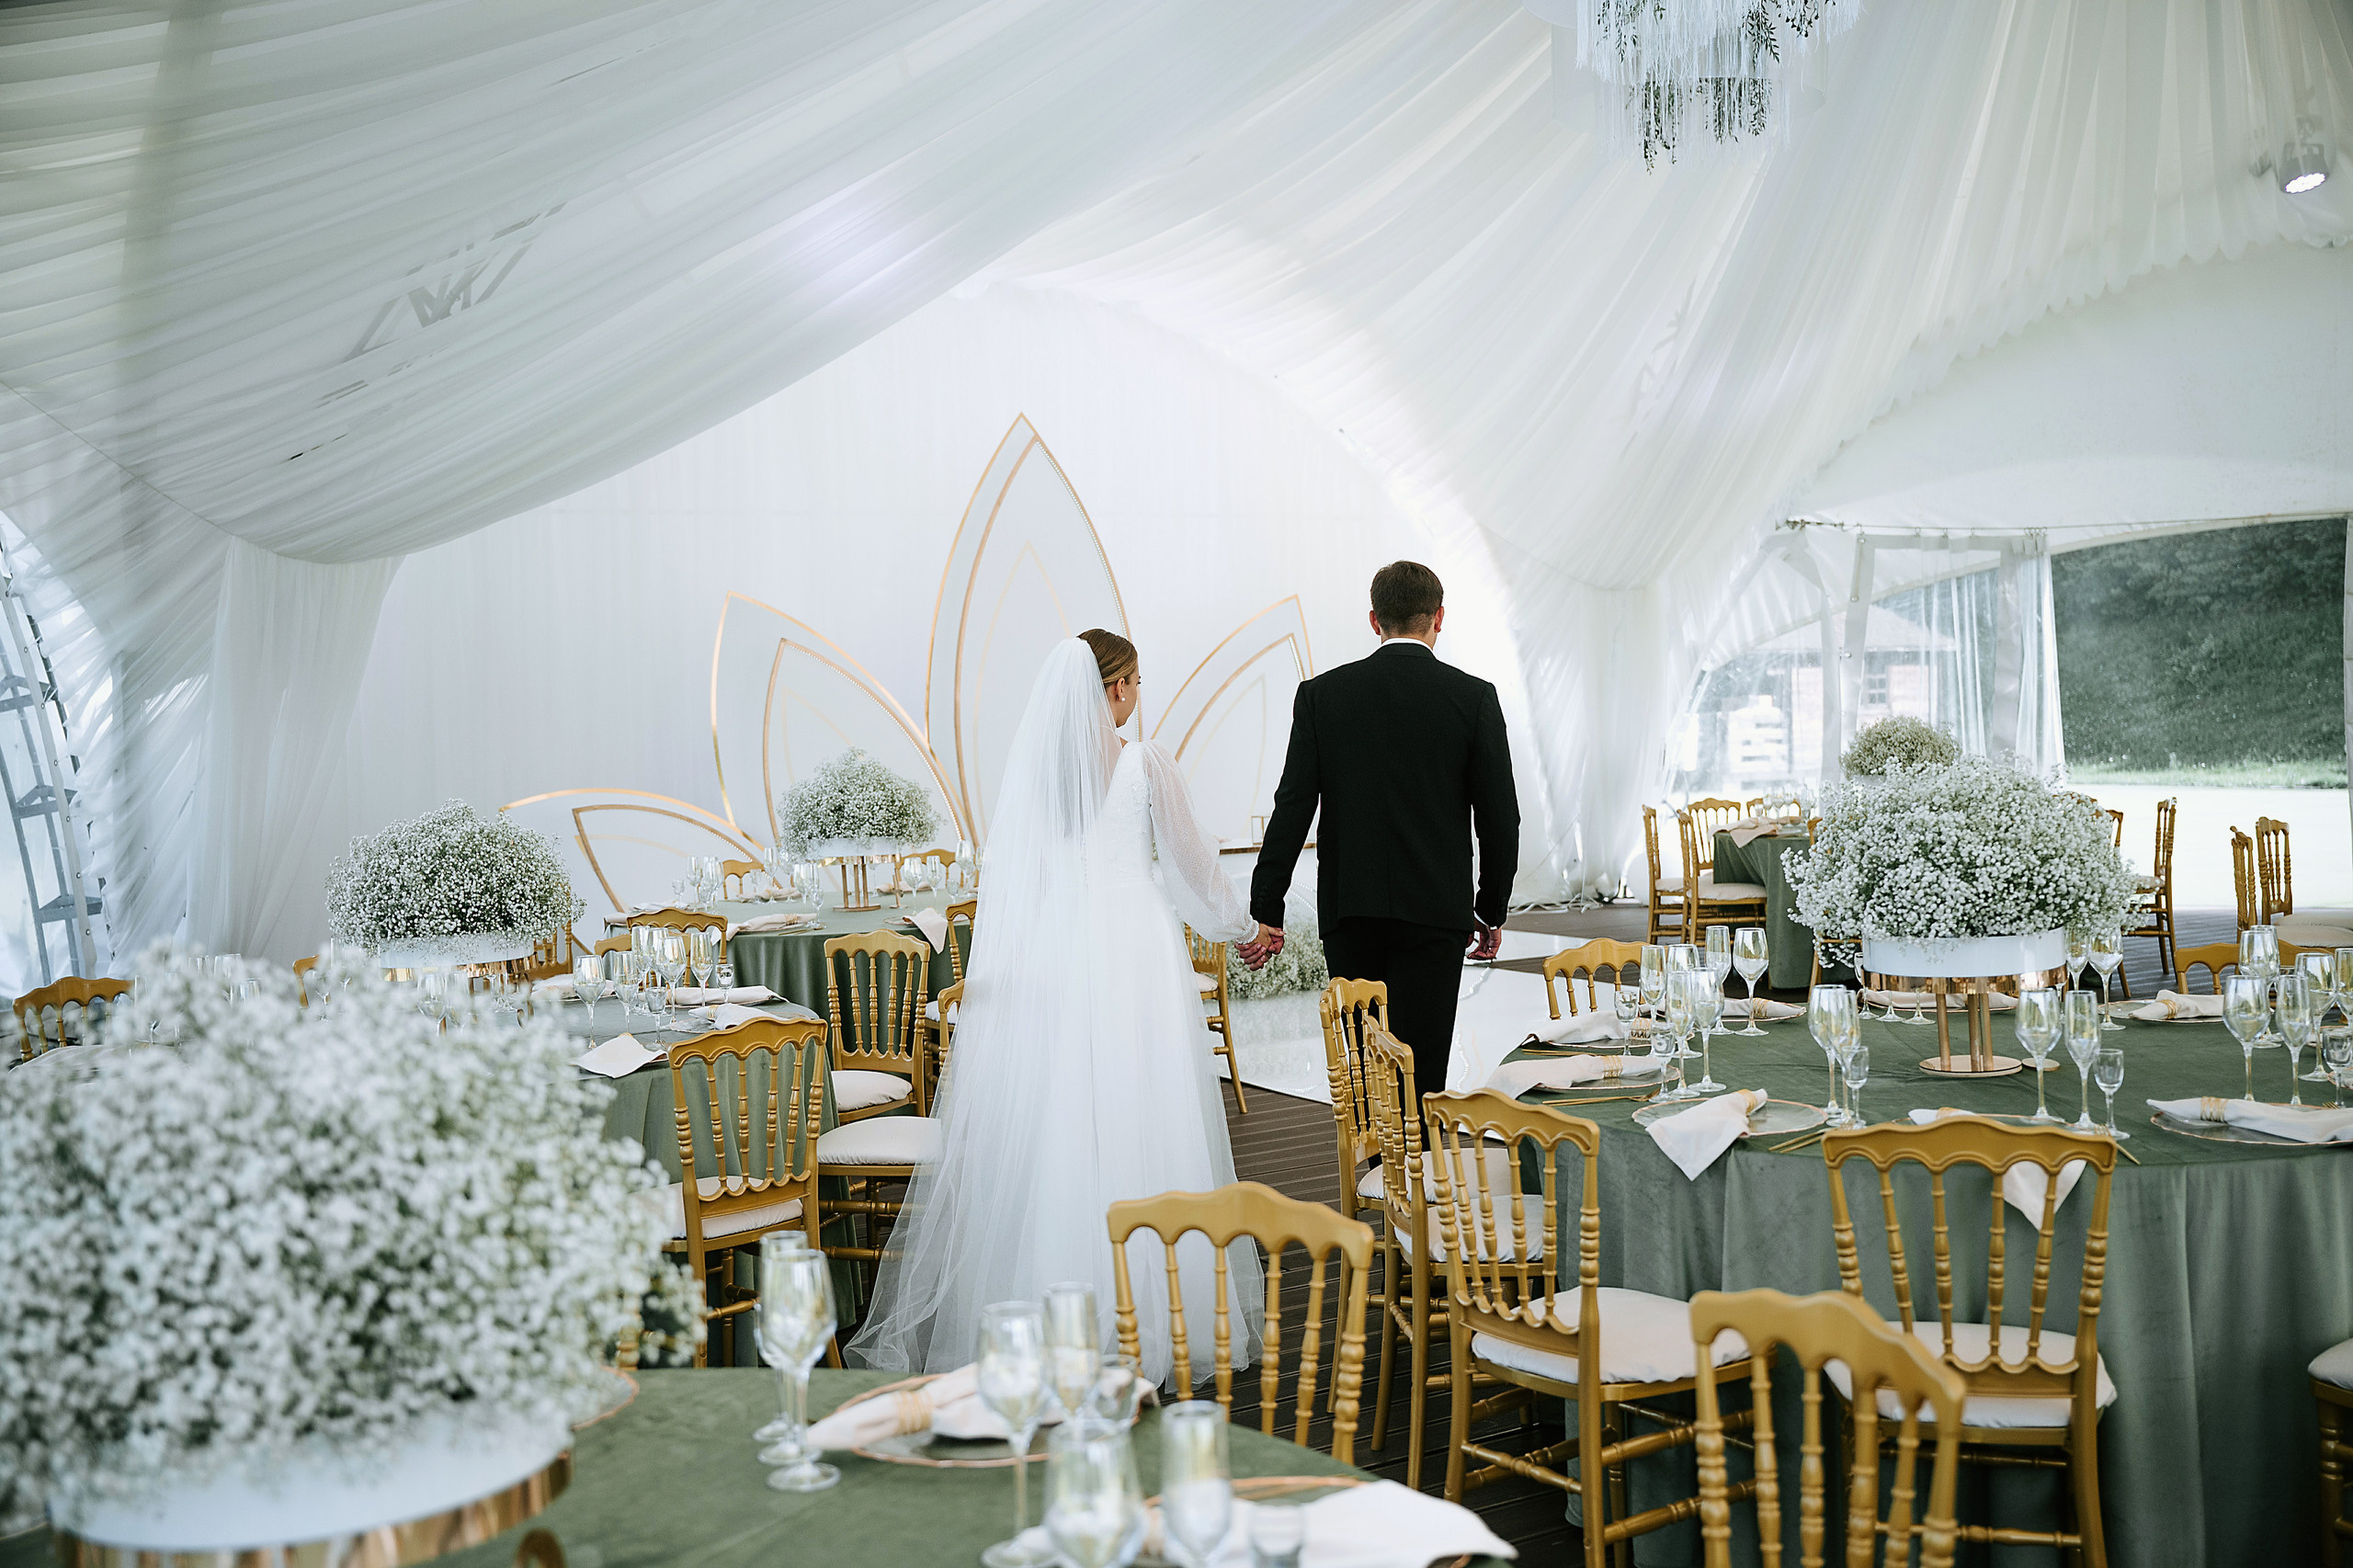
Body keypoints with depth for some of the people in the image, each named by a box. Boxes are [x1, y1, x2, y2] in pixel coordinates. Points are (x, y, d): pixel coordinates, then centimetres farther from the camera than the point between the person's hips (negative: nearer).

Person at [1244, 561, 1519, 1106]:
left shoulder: (1322, 694, 0)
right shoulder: (1474, 697, -3)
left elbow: (1293, 808, -3)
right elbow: (1500, 816, -1)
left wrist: (1267, 912, 1)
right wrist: (1491, 911, 12)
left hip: (1348, 914, 2)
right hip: (1434, 912, -2)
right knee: (1417, 1067, 1)